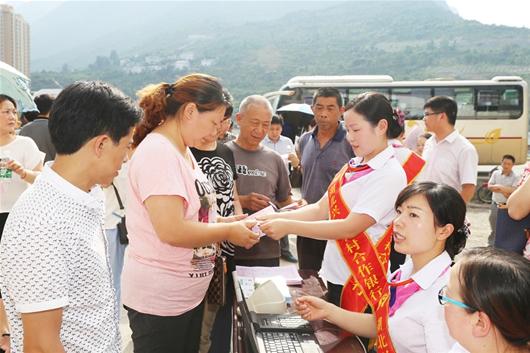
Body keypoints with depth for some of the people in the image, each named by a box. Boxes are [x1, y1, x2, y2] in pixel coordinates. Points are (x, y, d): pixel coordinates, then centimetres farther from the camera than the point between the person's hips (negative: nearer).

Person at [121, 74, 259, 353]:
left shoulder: (183, 150, 10)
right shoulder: (158, 152, -21)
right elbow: (171, 231, -28)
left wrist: (223, 222, 2)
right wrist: (228, 232, -16)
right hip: (159, 301, -9)